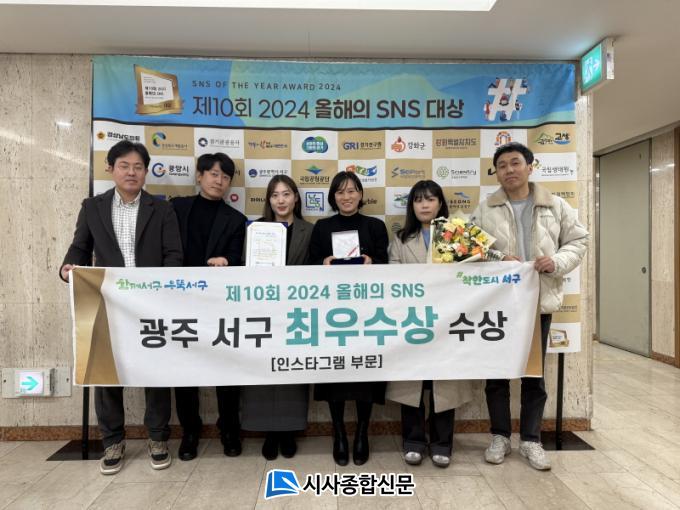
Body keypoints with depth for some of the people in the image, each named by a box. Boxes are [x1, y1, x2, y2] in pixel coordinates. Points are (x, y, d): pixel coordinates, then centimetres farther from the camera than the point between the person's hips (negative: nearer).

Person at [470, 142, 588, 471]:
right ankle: (500, 436, 25)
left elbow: (577, 240, 8)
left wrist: (557, 262, -11)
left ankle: (530, 440, 25)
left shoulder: (556, 206, 7)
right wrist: (497, 260, -19)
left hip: (539, 301, 1)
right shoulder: (484, 210, 3)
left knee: (534, 374, 10)